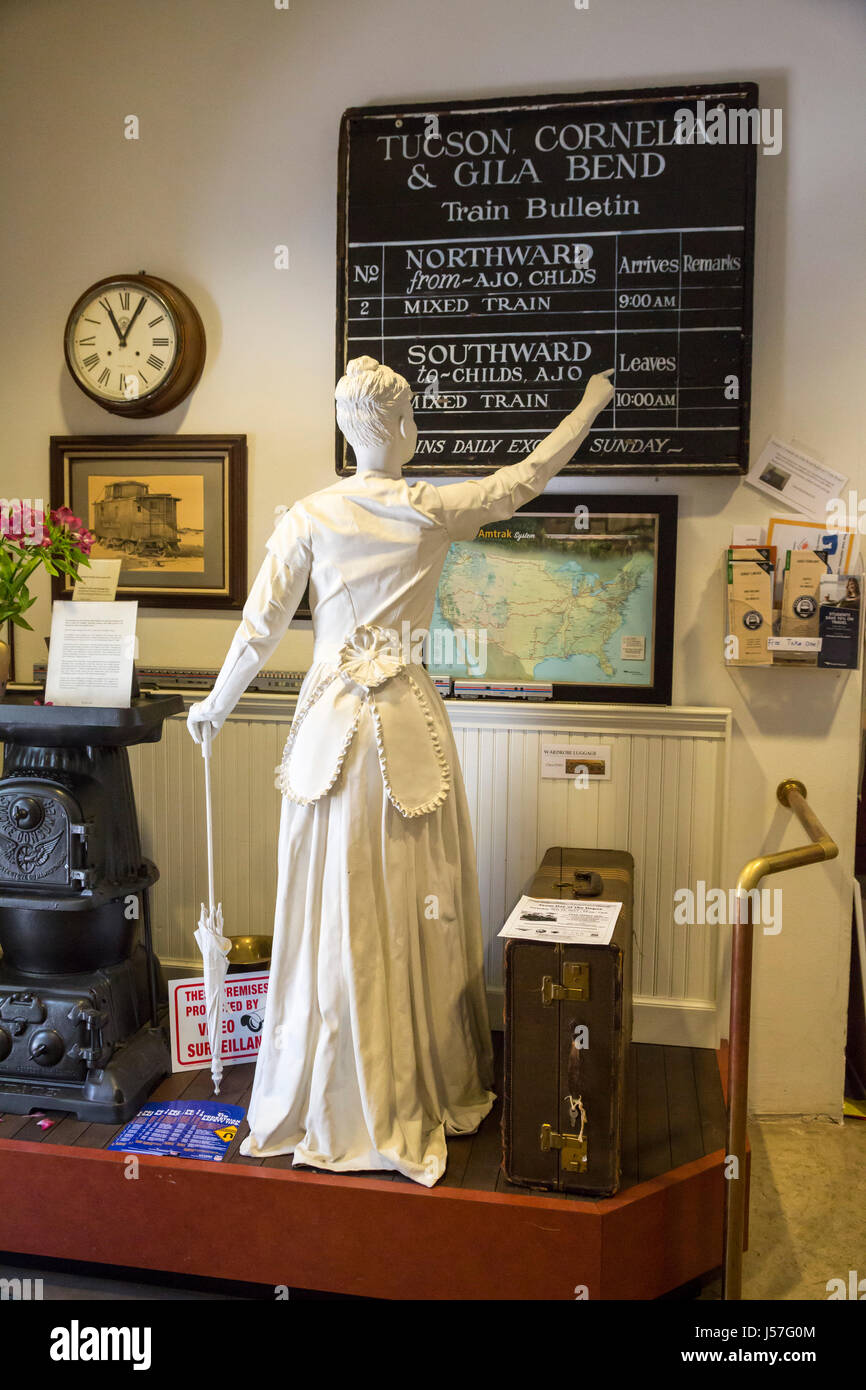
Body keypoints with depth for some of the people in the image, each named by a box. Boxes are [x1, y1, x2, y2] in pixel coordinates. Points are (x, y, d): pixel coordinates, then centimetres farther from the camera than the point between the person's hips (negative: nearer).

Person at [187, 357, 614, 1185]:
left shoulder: (309, 516, -1)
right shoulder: (434, 511, -2)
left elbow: (260, 628, 0)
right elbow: (530, 474, 12)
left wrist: (217, 706, 16)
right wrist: (593, 400, 27)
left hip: (332, 725, 1)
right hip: (408, 724, 0)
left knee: (336, 911, 7)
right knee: (417, 907, 10)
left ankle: (336, 1101, 20)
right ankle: (426, 1084, 25)